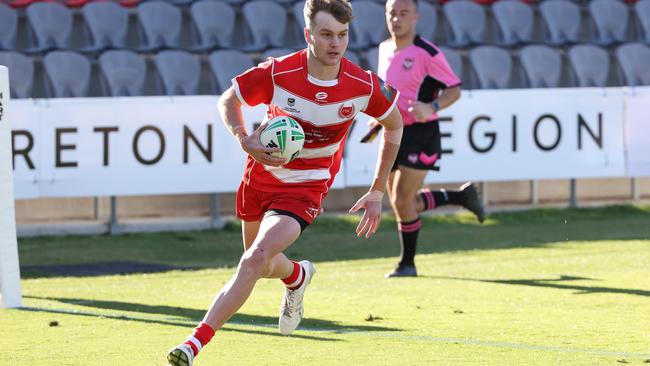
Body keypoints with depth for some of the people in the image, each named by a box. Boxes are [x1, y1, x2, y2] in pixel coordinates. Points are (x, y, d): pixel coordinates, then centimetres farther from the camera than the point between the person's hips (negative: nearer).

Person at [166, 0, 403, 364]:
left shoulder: (364, 86, -18)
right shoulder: (277, 73, -21)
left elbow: (394, 124, 3)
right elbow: (228, 100, -3)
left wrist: (378, 191, 4)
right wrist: (244, 139, -24)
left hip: (305, 188, -2)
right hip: (263, 173, 3)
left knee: (256, 259, -23)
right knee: (263, 265, 21)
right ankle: (298, 276, 59)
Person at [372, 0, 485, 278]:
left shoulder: (427, 54, -14)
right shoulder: (384, 49, 8)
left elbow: (454, 90, -12)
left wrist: (431, 108, -29)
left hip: (420, 134, -8)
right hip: (393, 133, 8)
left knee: (402, 202, -9)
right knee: (401, 204, 9)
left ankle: (407, 263, 9)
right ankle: (463, 196, 29)